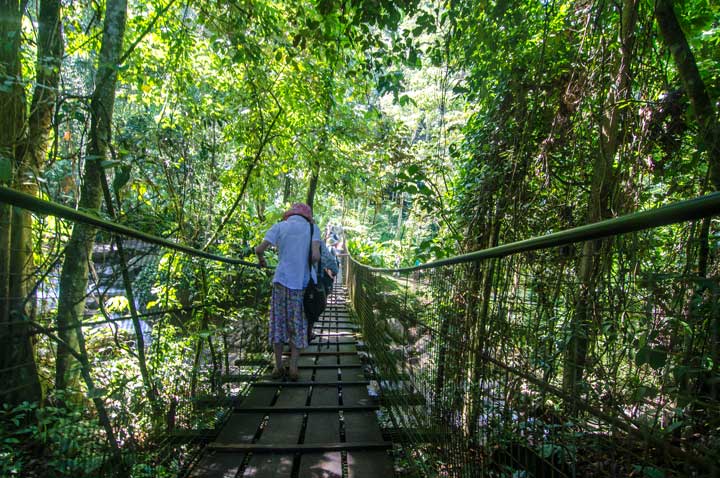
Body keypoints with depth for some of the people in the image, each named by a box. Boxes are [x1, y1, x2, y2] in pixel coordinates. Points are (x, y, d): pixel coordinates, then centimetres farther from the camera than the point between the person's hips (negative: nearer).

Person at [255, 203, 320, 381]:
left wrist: (261, 259, 16)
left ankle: (278, 367, 19)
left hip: (283, 281, 0)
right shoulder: (313, 228, 2)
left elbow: (259, 249, -6)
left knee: (278, 323, 14)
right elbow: (315, 256, -12)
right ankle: (293, 368, 12)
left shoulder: (279, 227, 4)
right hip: (305, 283, 0)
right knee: (299, 326, 13)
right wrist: (309, 263, 9)